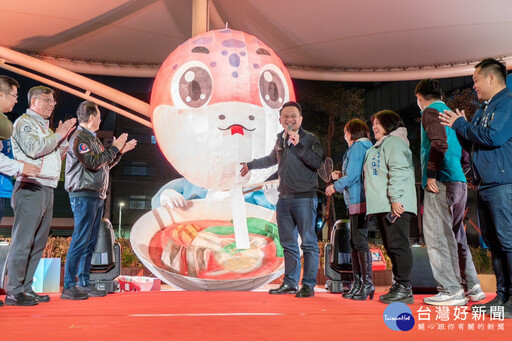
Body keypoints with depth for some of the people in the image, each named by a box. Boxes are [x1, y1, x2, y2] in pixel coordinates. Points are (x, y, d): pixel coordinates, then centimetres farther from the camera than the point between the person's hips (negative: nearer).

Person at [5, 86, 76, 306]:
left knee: (38, 243, 9)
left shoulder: (44, 127, 24)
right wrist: (58, 135, -7)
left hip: (47, 189, 9)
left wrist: (64, 137, 8)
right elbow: (34, 149, -17)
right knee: (23, 242, -8)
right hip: (31, 188, -9)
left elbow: (58, 154, 22)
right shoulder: (24, 122, -2)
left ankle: (26, 289, 15)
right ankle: (14, 292, -4)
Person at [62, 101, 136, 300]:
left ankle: (84, 284, 17)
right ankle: (69, 287, -4)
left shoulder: (92, 138, 19)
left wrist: (121, 152, 16)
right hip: (84, 195, -9)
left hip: (97, 196, 9)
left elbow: (105, 165, 23)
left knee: (90, 242, 11)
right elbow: (94, 163, -20)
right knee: (80, 241, -9)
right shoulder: (79, 138, -9)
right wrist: (115, 148, -11)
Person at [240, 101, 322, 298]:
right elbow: (272, 159, 34)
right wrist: (251, 165, 44)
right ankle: (290, 283, 21)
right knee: (288, 243, 11)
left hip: (304, 198, -6)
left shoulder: (310, 139, -3)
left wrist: (298, 144, -21)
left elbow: (317, 163, -20)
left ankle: (308, 285, 3)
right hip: (284, 199, 6)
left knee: (308, 243, -4)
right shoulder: (280, 139, 15)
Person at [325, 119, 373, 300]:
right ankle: (358, 283, 16)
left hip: (359, 202, -10)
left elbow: (353, 176, -14)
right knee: (354, 242, 12)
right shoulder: (367, 147, 22)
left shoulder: (357, 147, -7)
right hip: (357, 203, 10)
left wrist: (335, 186, 1)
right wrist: (341, 176, 21)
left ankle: (367, 284, -8)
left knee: (360, 242, -10)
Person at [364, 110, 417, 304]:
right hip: (382, 207, 10)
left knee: (398, 245, -10)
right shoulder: (379, 147, 29)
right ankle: (398, 287, 14)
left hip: (395, 206, -10)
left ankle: (405, 288, -7)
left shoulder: (393, 142, -2)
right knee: (391, 247, 9)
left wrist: (395, 198, -24)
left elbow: (398, 171, -16)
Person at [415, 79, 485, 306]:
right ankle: (473, 287, 18)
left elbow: (439, 143, -21)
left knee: (438, 237, -6)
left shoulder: (430, 112, -4)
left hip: (441, 183, -9)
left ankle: (451, 291, -5)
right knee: (456, 236, 15)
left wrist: (431, 174, -17)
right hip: (459, 183, 9)